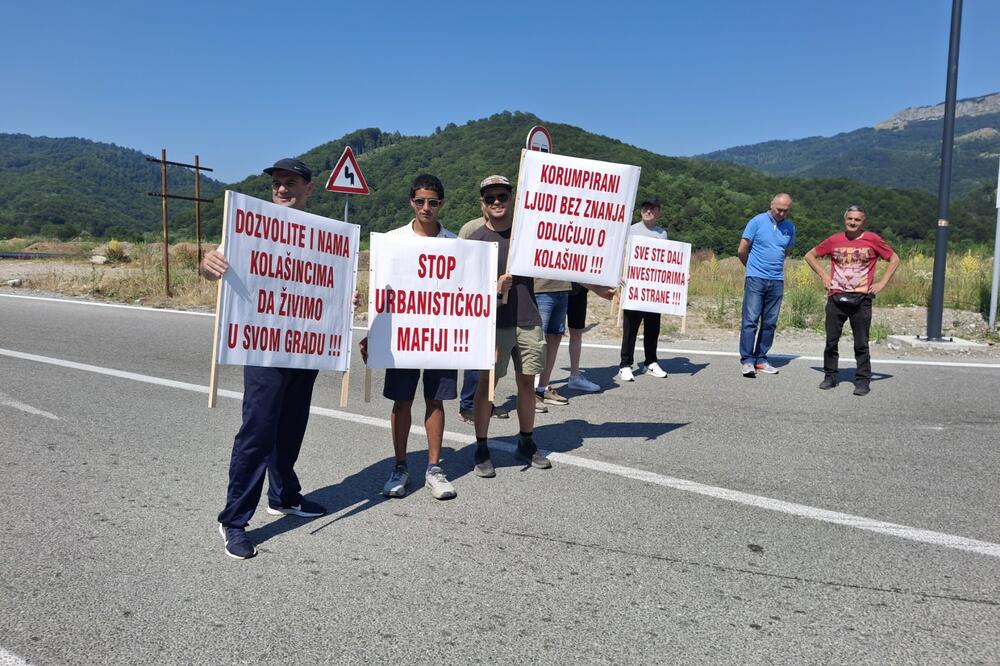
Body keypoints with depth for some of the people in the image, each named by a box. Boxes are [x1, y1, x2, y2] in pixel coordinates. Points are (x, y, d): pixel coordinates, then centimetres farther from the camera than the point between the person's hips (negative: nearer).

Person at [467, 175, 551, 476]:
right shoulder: (475, 240, -1)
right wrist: (494, 288, -21)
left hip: (529, 321, 3)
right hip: (494, 323, -3)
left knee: (527, 383, 11)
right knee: (486, 383, 2)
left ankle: (527, 443, 26)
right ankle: (481, 448, 15)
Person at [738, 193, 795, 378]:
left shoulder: (790, 227, 10)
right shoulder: (757, 222, -3)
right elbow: (741, 251, 0)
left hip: (777, 281, 5)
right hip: (756, 279, -5)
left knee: (770, 322, 7)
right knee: (750, 320, -7)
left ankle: (761, 359, 14)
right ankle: (747, 360, -5)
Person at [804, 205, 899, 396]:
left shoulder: (873, 240, 0)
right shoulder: (834, 240, 4)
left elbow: (894, 259, 8)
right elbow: (810, 255, 15)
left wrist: (882, 283, -1)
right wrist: (824, 275, 4)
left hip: (861, 299, -2)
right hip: (836, 298, 2)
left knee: (861, 344, 3)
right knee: (831, 341, 6)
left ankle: (863, 381, 9)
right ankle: (830, 376, 18)